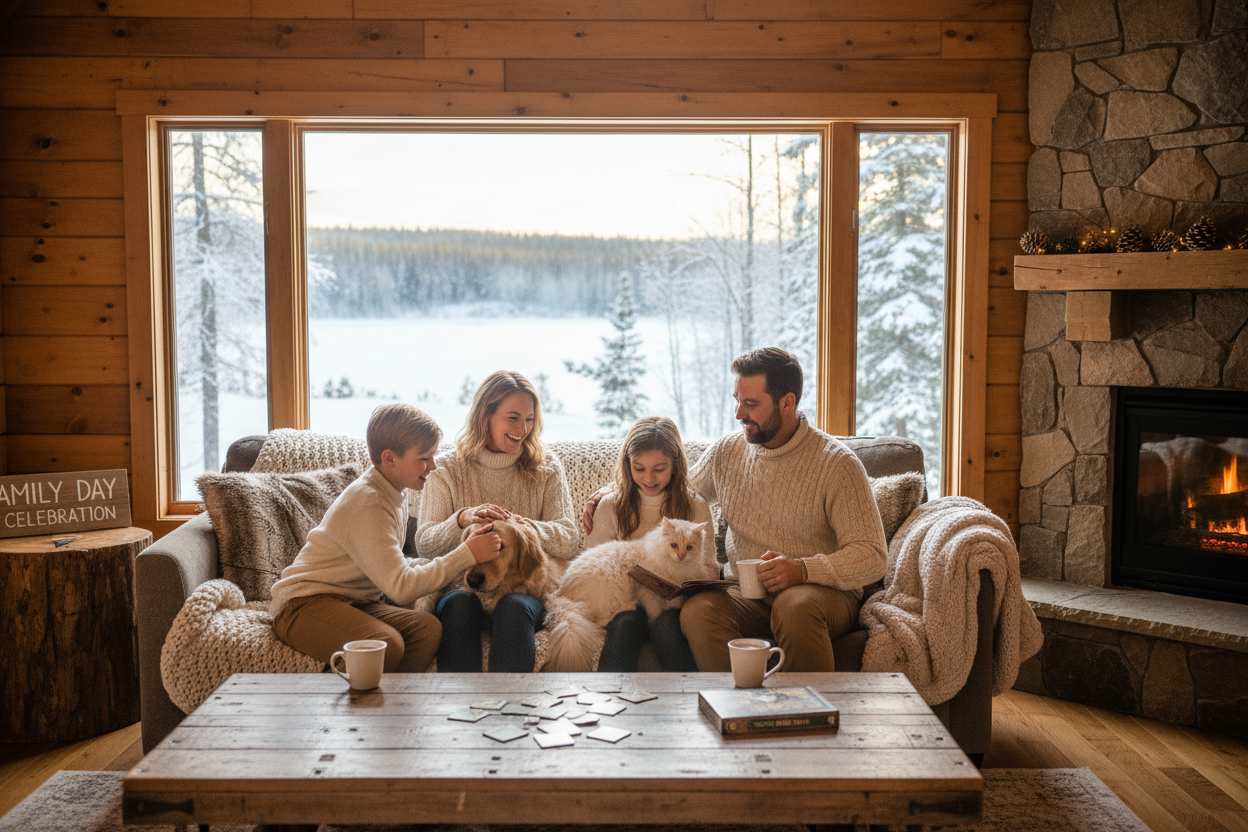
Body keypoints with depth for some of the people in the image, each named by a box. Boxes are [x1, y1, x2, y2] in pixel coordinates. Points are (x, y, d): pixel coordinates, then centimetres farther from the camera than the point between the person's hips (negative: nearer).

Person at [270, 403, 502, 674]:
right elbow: (400, 586, -24)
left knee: (428, 629, -19)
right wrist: (466, 554, -20)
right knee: (385, 645, -35)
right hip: (306, 603, -9)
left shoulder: (395, 496, 11)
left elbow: (393, 568, 16)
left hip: (356, 602, 9)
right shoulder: (367, 504, -20)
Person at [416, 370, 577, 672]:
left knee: (514, 606, -35)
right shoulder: (447, 469, 7)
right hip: (462, 583, 0)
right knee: (460, 604, -34)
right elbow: (424, 543, 0)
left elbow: (568, 541, -2)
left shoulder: (546, 468, 8)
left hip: (526, 587, 0)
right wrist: (462, 520, -21)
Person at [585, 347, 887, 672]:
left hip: (823, 590, -3)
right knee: (697, 612, -29)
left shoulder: (836, 463, -6)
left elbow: (872, 557, -10)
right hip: (745, 594, 3)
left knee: (795, 606, -38)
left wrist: (803, 570, -26)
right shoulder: (726, 451, 9)